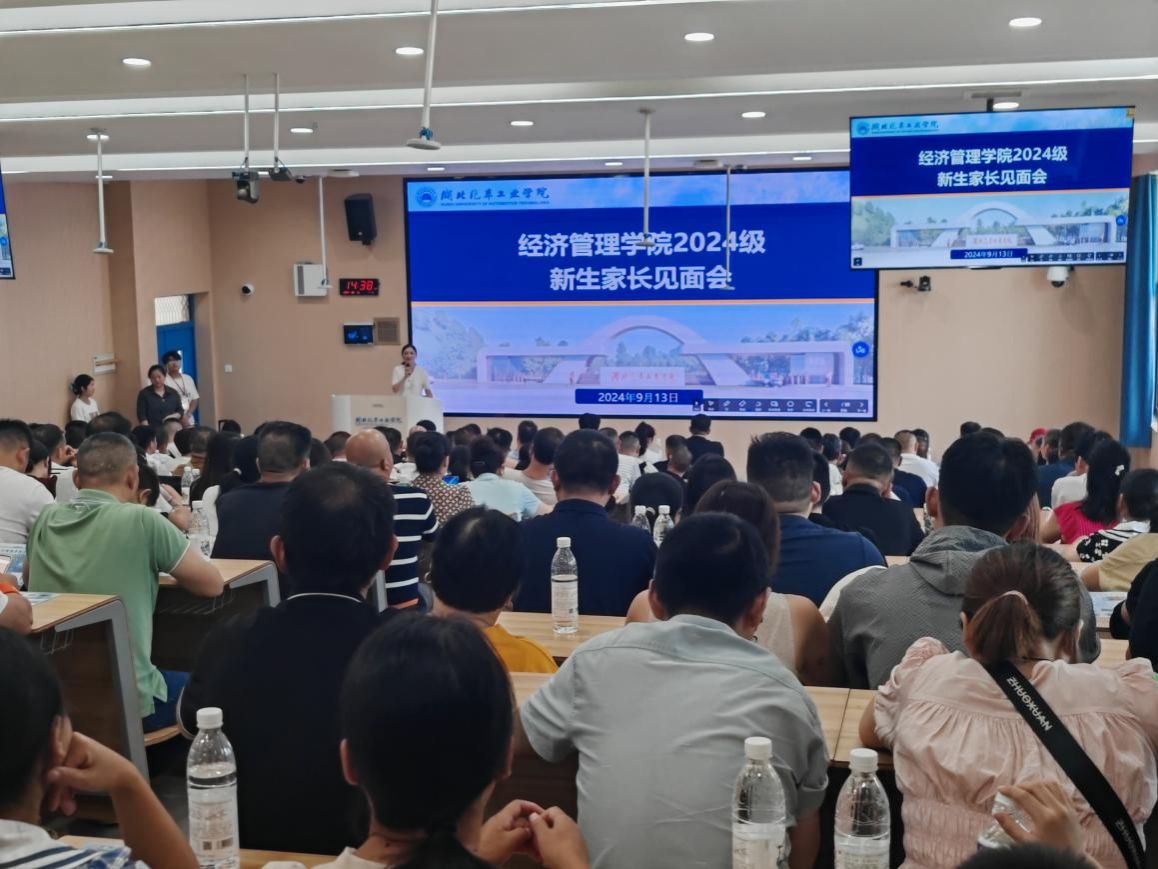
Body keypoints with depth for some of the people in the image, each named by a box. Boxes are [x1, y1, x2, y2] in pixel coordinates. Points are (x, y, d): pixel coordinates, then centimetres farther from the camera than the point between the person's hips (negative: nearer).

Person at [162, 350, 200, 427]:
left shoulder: (188, 379, 12)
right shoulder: (164, 381, -6)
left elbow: (195, 399, 12)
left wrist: (187, 415, -4)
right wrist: (180, 417, -11)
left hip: (189, 421, 5)